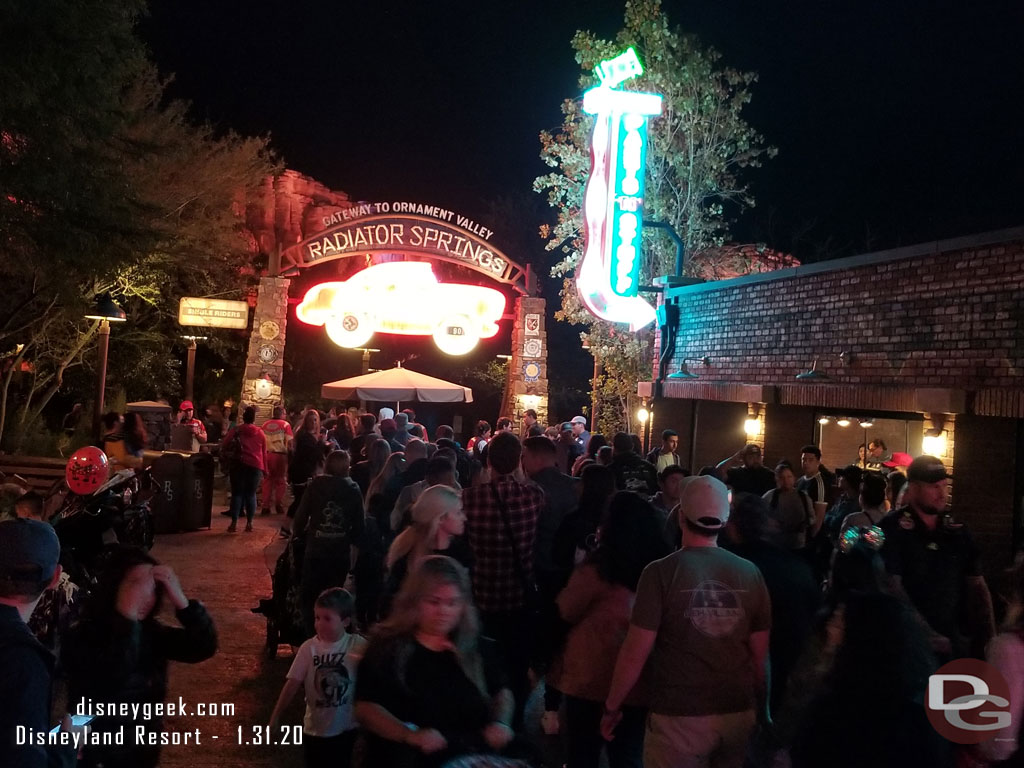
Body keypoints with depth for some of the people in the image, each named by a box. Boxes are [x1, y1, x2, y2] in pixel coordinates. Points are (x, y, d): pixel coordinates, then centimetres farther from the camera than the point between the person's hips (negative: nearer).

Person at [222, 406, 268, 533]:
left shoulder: (236, 430, 2)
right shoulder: (260, 433, 8)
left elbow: (224, 445, -6)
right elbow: (264, 452, 11)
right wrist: (264, 469, 16)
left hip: (240, 464, -1)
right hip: (256, 465, 1)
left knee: (237, 493, 3)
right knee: (251, 494, 7)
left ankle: (234, 523, -2)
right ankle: (249, 523, 5)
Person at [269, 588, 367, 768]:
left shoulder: (359, 646, -14)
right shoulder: (309, 648, -12)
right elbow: (292, 684, -10)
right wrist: (275, 717, -11)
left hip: (345, 728, -1)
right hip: (315, 728, 1)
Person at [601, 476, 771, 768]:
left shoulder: (661, 572, -13)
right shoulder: (750, 573, -3)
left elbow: (634, 654, -11)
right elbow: (760, 655, 3)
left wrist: (611, 707, 3)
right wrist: (761, 710, 18)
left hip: (679, 717, -3)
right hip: (740, 714, 4)